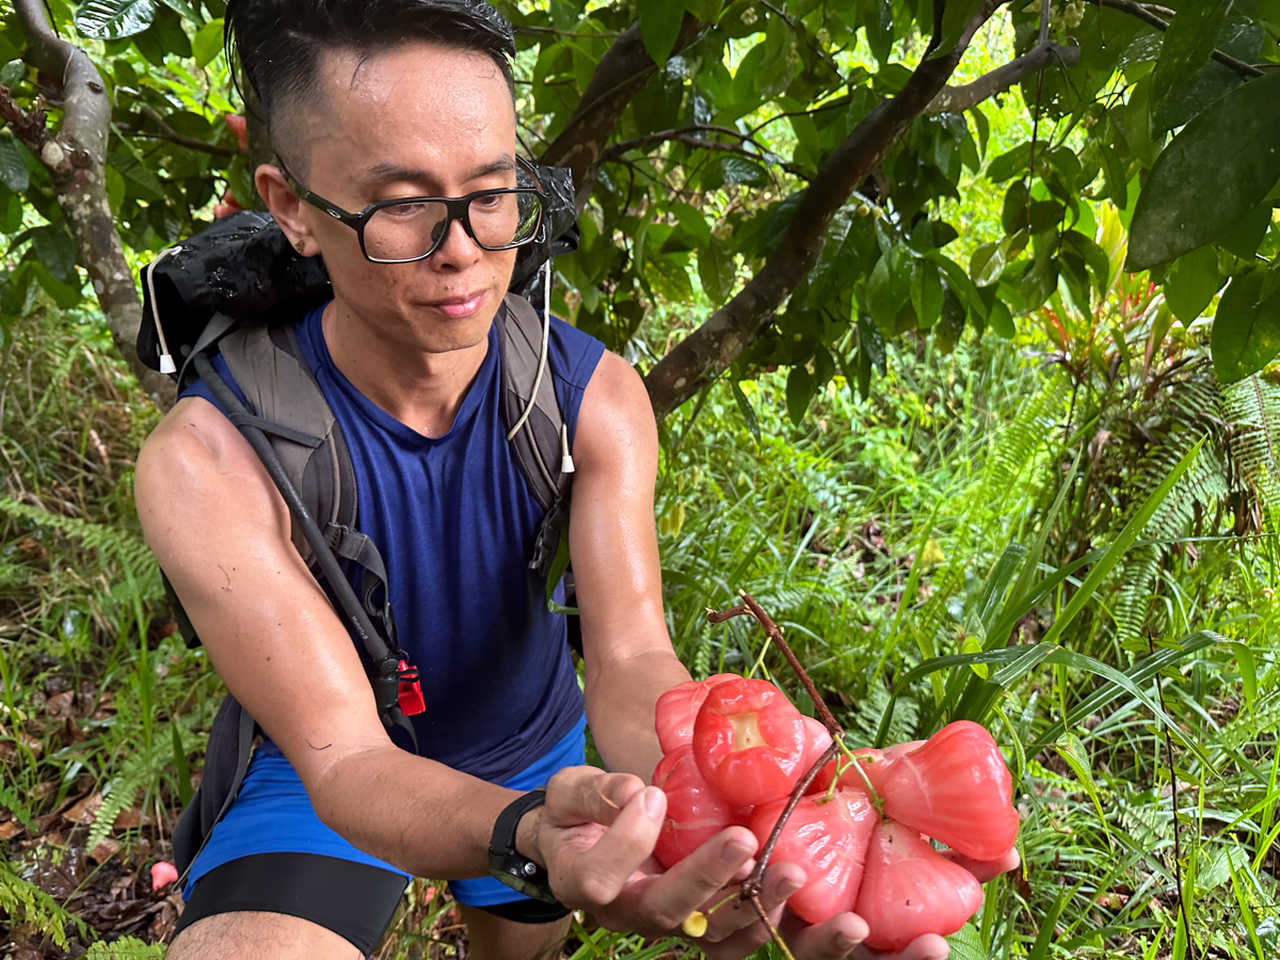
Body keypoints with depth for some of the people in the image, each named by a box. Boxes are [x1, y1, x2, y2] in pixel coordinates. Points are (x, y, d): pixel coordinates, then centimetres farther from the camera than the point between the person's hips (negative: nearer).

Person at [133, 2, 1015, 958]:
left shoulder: (596, 395, -20)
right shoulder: (211, 457, -31)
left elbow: (631, 657, -28)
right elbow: (343, 757, -34)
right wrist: (530, 835, -56)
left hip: (537, 751, 4)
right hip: (331, 781, -3)